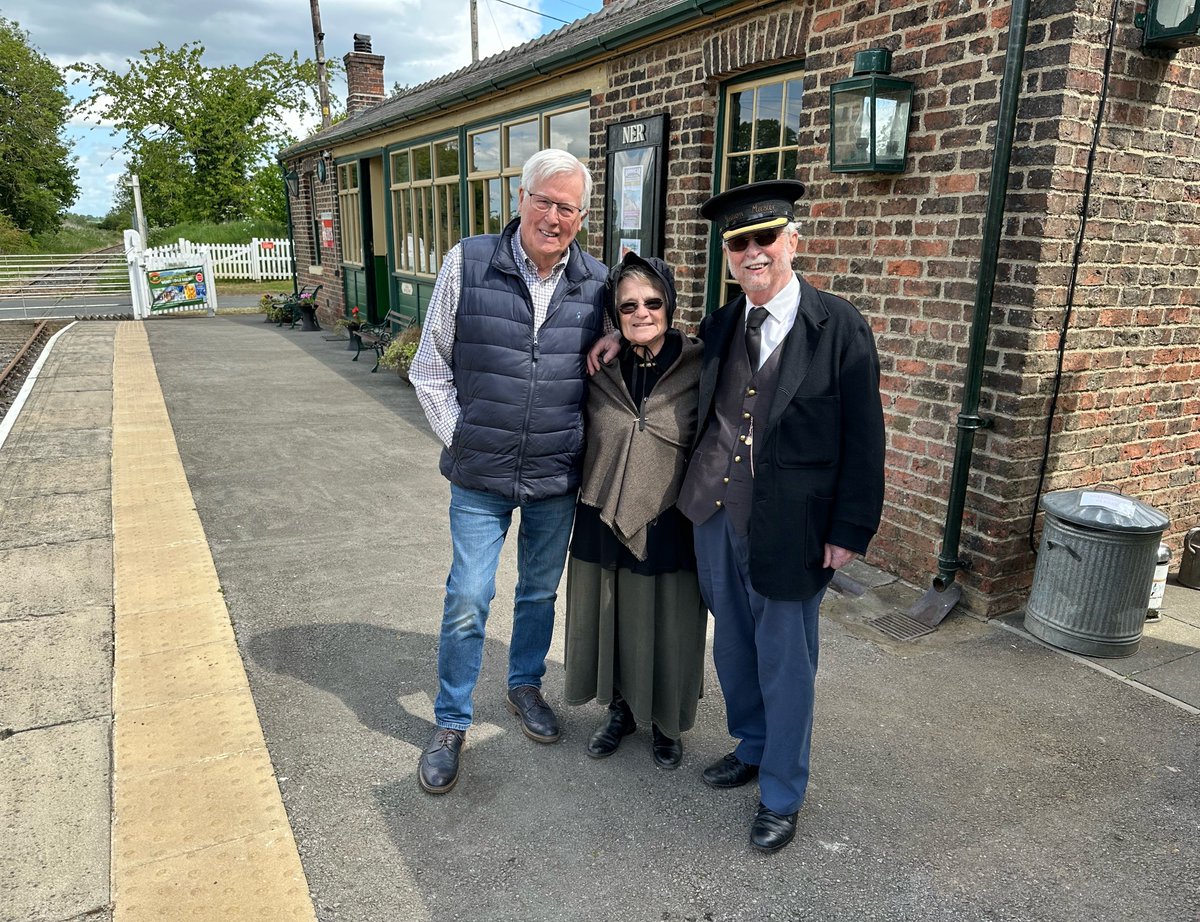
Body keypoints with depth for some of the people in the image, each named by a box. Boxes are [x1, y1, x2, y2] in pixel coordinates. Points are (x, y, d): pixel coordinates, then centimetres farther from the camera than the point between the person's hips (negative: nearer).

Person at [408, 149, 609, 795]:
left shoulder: (596, 282, -3)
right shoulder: (467, 265, -8)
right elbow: (431, 367, -1)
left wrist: (584, 443, 1)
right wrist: (460, 438, -5)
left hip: (558, 477, 2)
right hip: (481, 475, -2)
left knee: (540, 592, 18)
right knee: (468, 600, 3)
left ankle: (525, 685, 43)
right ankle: (450, 723, 24)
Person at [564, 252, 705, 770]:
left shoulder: (697, 369, -10)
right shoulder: (600, 369, -3)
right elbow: (579, 438, 11)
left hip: (667, 528, -2)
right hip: (602, 523, 3)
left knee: (665, 629, 13)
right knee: (608, 622, 17)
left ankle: (666, 724, 38)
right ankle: (620, 711, 43)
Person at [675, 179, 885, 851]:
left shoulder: (840, 328, -9)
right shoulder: (719, 327, 7)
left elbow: (864, 439, -9)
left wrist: (850, 531, -11)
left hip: (789, 527, -5)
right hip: (716, 516, 5)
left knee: (786, 664, 9)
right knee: (734, 649, 20)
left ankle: (782, 794, 29)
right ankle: (752, 747, 45)